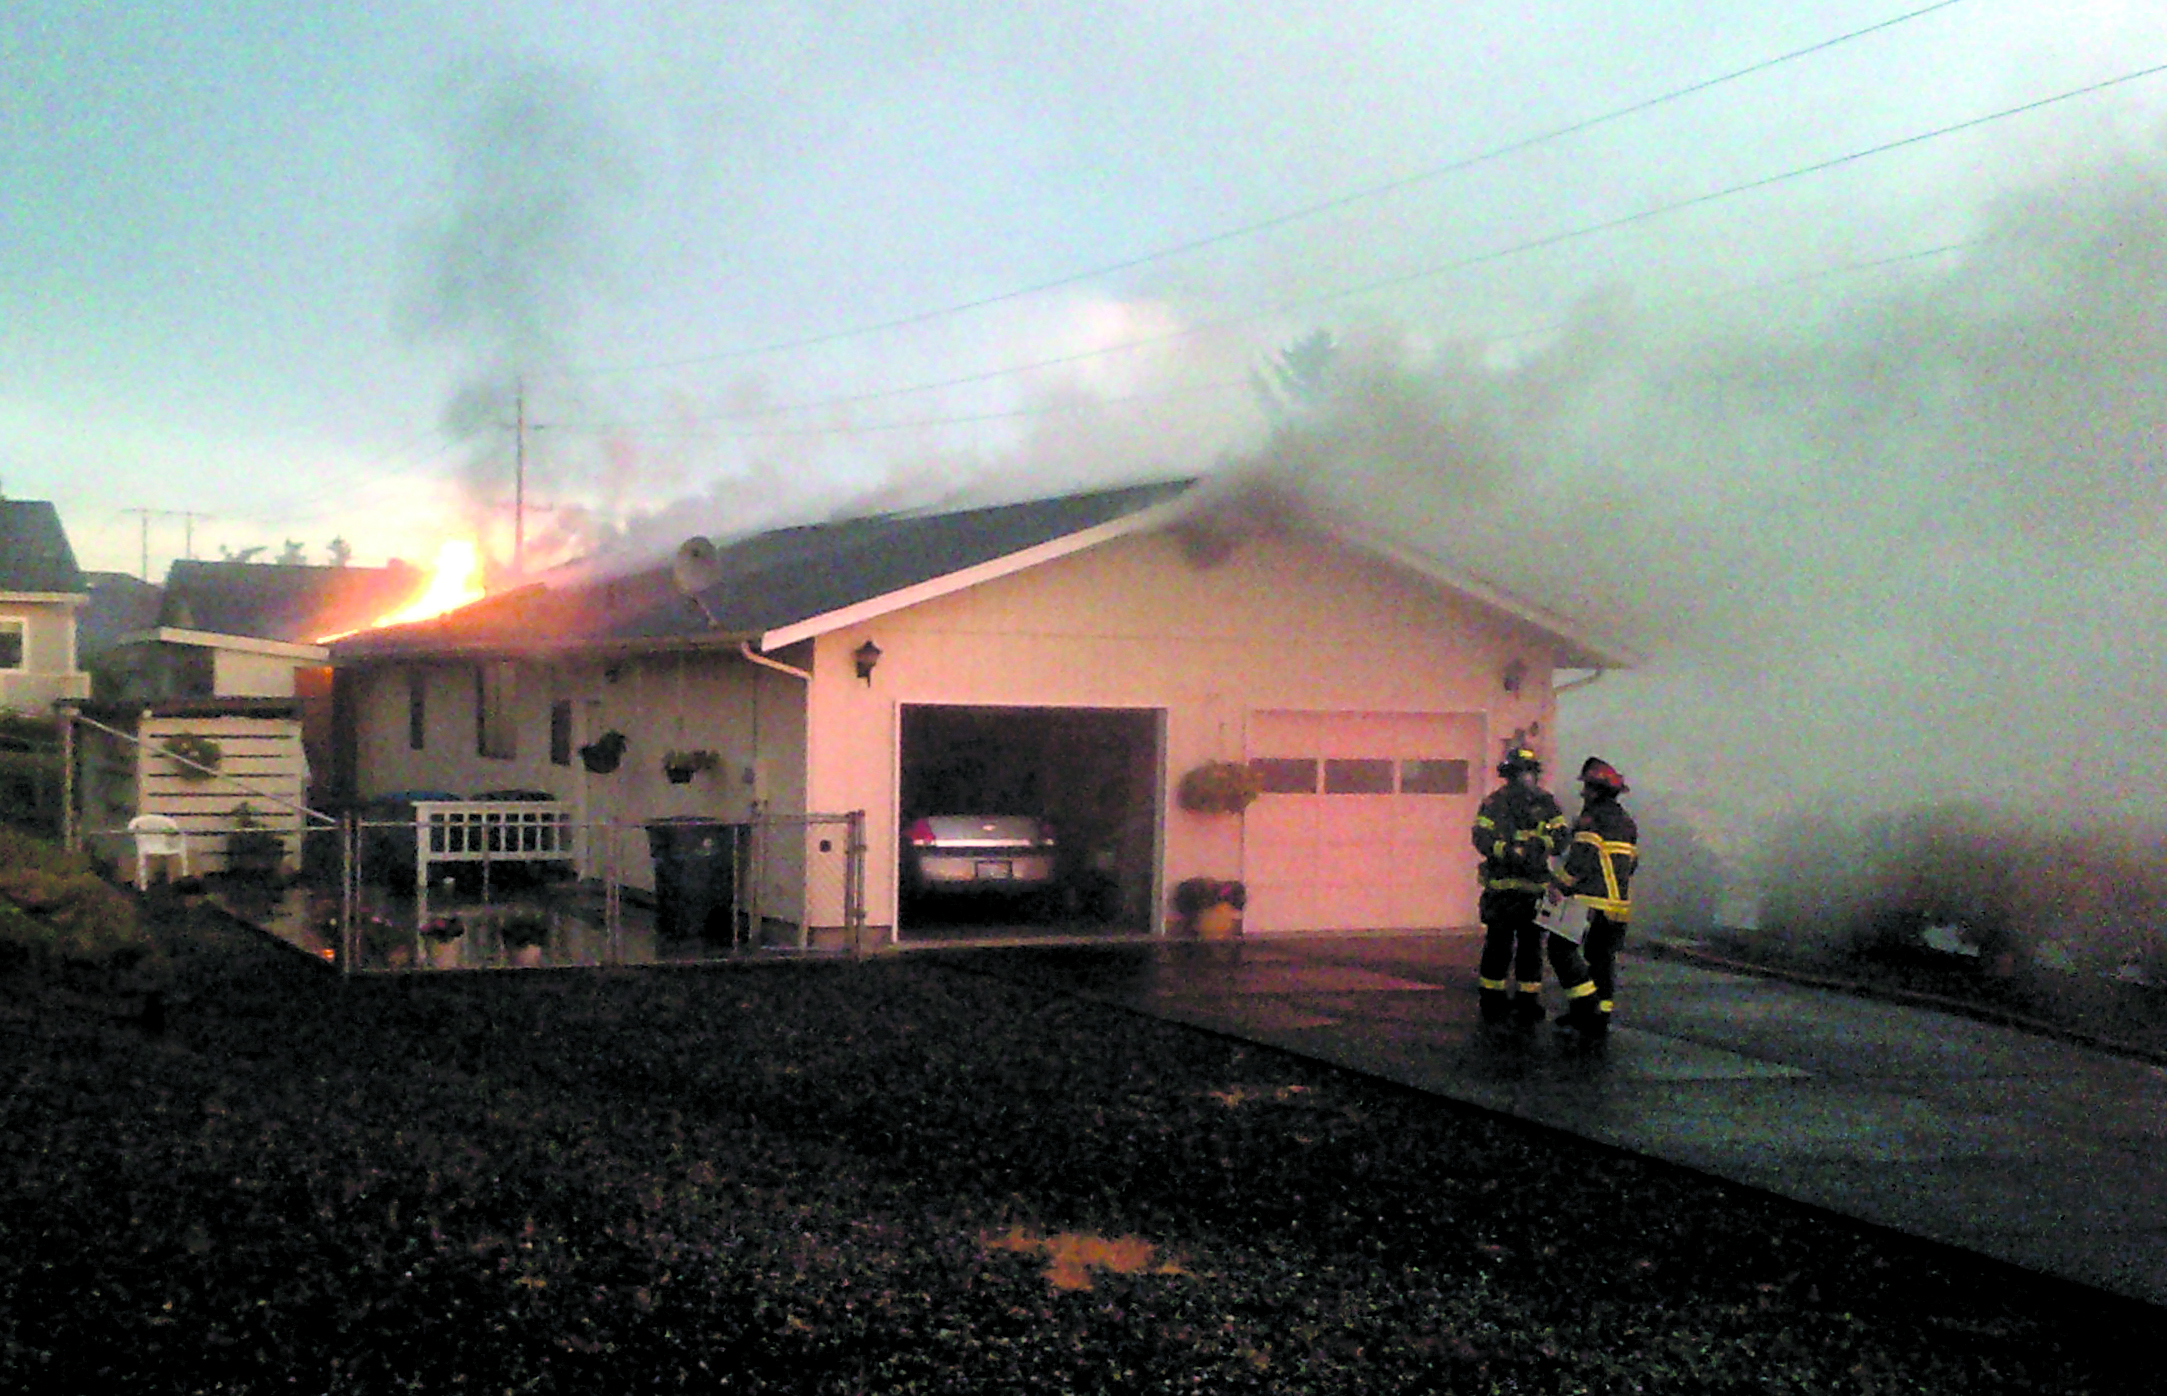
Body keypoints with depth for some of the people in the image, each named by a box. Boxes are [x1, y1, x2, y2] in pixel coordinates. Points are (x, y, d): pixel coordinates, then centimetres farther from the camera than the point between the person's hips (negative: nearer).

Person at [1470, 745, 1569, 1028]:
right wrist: (1509, 851, -26)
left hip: (1535, 886, 4)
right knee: (1498, 944, -1)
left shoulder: (1546, 803, 10)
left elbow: (1560, 838, 7)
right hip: (1501, 885, -3)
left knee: (1531, 946, 8)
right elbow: (1481, 838, -11)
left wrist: (1542, 842, -15)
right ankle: (1492, 1004, 9)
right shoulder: (1495, 803, -2)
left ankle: (1528, 1004, 16)